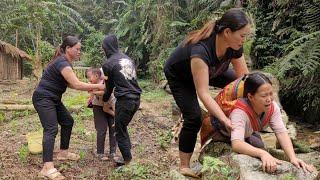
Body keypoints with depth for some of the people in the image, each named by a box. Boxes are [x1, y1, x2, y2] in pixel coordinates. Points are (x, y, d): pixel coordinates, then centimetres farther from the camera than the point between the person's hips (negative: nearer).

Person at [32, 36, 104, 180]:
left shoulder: (65, 62, 9)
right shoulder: (62, 63, -22)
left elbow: (70, 83, 10)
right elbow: (76, 84, -30)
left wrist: (88, 88, -1)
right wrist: (97, 86, -22)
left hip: (53, 99, 10)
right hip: (43, 99, -10)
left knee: (68, 121, 16)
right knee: (51, 129, -19)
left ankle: (63, 153, 28)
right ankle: (47, 168, -23)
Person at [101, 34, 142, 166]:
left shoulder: (108, 64, -6)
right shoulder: (127, 58, 11)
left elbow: (109, 86, 6)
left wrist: (105, 99, 26)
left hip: (124, 100, -7)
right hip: (136, 99, 7)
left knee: (120, 131, 9)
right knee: (123, 127, 21)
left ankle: (127, 160, 15)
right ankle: (128, 155, 26)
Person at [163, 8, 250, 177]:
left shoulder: (235, 46, -23)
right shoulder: (201, 50, -43)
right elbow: (203, 93, -46)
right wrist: (225, 120, -50)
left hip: (209, 71, 7)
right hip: (179, 76, -6)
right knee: (194, 117, -16)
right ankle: (184, 166, -3)